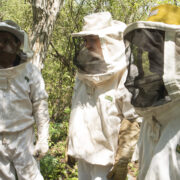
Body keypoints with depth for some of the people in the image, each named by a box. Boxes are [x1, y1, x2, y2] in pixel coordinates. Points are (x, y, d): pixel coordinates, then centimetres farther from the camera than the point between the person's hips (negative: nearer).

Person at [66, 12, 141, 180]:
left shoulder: (124, 77, -12)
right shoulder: (83, 75, 9)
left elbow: (133, 123, -14)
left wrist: (122, 161, -15)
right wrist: (71, 147, 16)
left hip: (107, 159, -6)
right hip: (83, 156, 6)